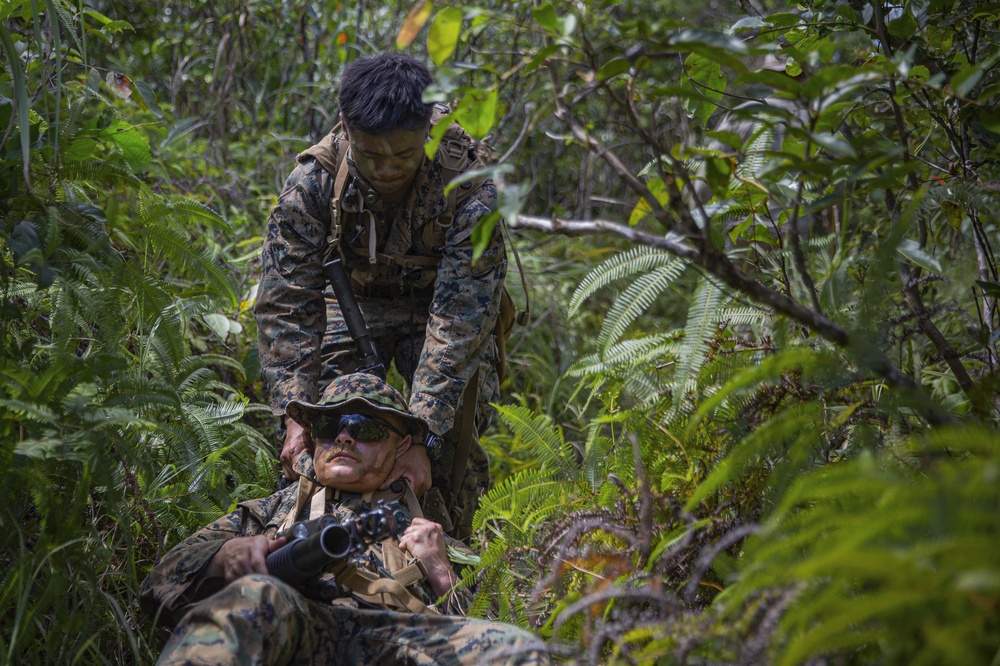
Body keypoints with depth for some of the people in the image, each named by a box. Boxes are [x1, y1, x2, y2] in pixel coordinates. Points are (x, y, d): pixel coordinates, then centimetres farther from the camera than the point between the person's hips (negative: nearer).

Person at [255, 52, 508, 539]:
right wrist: (295, 417, -36)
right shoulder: (313, 182, -28)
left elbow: (461, 316, -37)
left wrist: (421, 434, -44)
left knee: (453, 438, -20)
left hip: (440, 301, -2)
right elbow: (286, 302, -26)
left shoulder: (469, 189, -34)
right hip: (351, 298, 2)